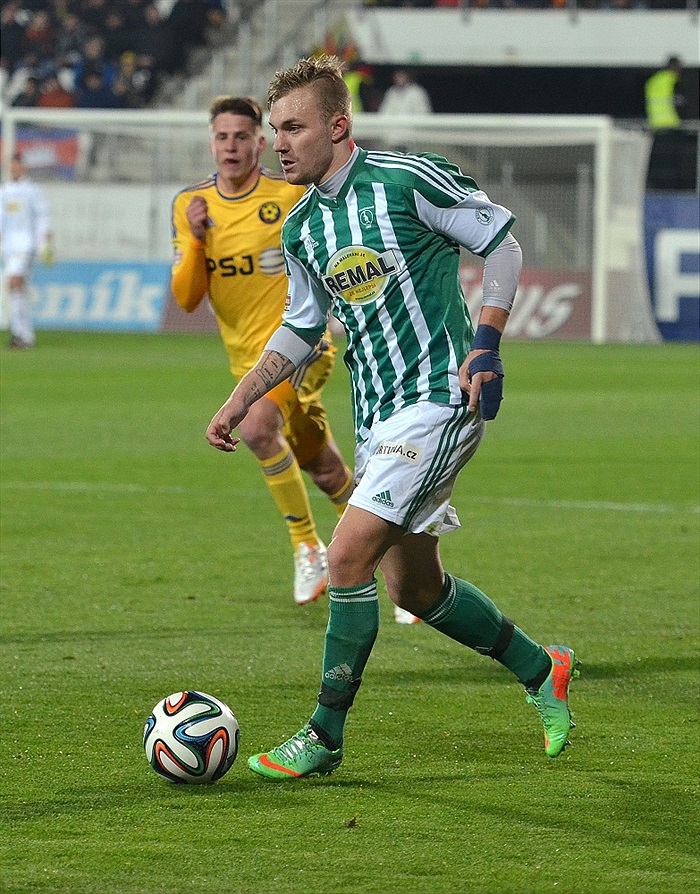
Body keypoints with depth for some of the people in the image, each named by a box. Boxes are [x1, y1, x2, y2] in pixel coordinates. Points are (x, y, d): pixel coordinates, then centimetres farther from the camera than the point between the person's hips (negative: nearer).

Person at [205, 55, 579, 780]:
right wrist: (237, 405, 13)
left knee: (349, 555, -17)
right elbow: (300, 329, 21)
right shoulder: (301, 229, 9)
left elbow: (502, 243, -4)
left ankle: (324, 736, -7)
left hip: (439, 400, -8)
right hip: (375, 419, 8)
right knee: (415, 588, 12)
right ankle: (541, 670, 35)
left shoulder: (410, 181, -12)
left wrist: (486, 345, -13)